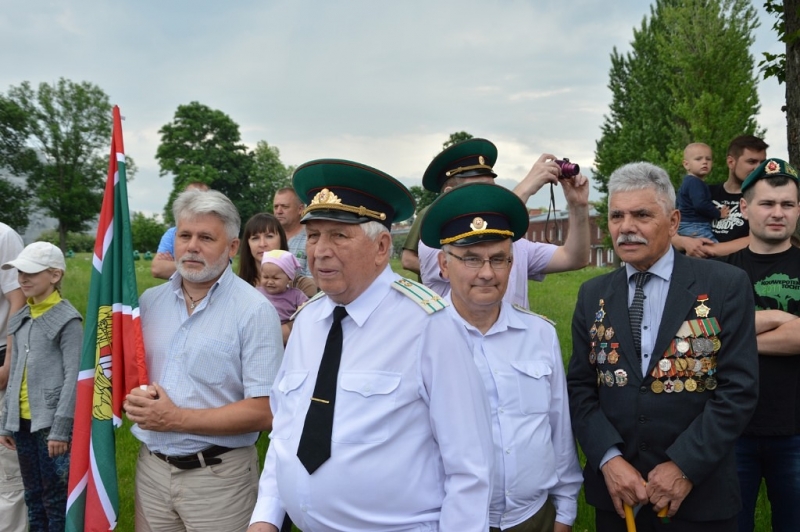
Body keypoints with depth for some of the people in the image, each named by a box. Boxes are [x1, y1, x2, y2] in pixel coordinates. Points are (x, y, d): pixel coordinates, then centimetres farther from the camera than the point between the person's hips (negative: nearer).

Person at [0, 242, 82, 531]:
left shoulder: (67, 320, -11)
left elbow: (74, 377, -14)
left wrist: (60, 428, -16)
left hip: (51, 421, -7)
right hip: (23, 421, 7)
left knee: (56, 496, 3)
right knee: (33, 495, 16)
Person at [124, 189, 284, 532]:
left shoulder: (254, 311, -14)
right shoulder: (149, 301, 5)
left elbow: (264, 412, -18)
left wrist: (177, 418, -18)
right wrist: (133, 398, -8)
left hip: (218, 476, -5)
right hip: (151, 468, 5)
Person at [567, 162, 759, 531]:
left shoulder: (726, 286, -6)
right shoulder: (592, 295, 3)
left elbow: (739, 389, -10)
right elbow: (580, 386, 1)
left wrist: (685, 466, -15)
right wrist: (609, 459, -12)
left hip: (701, 488, -2)